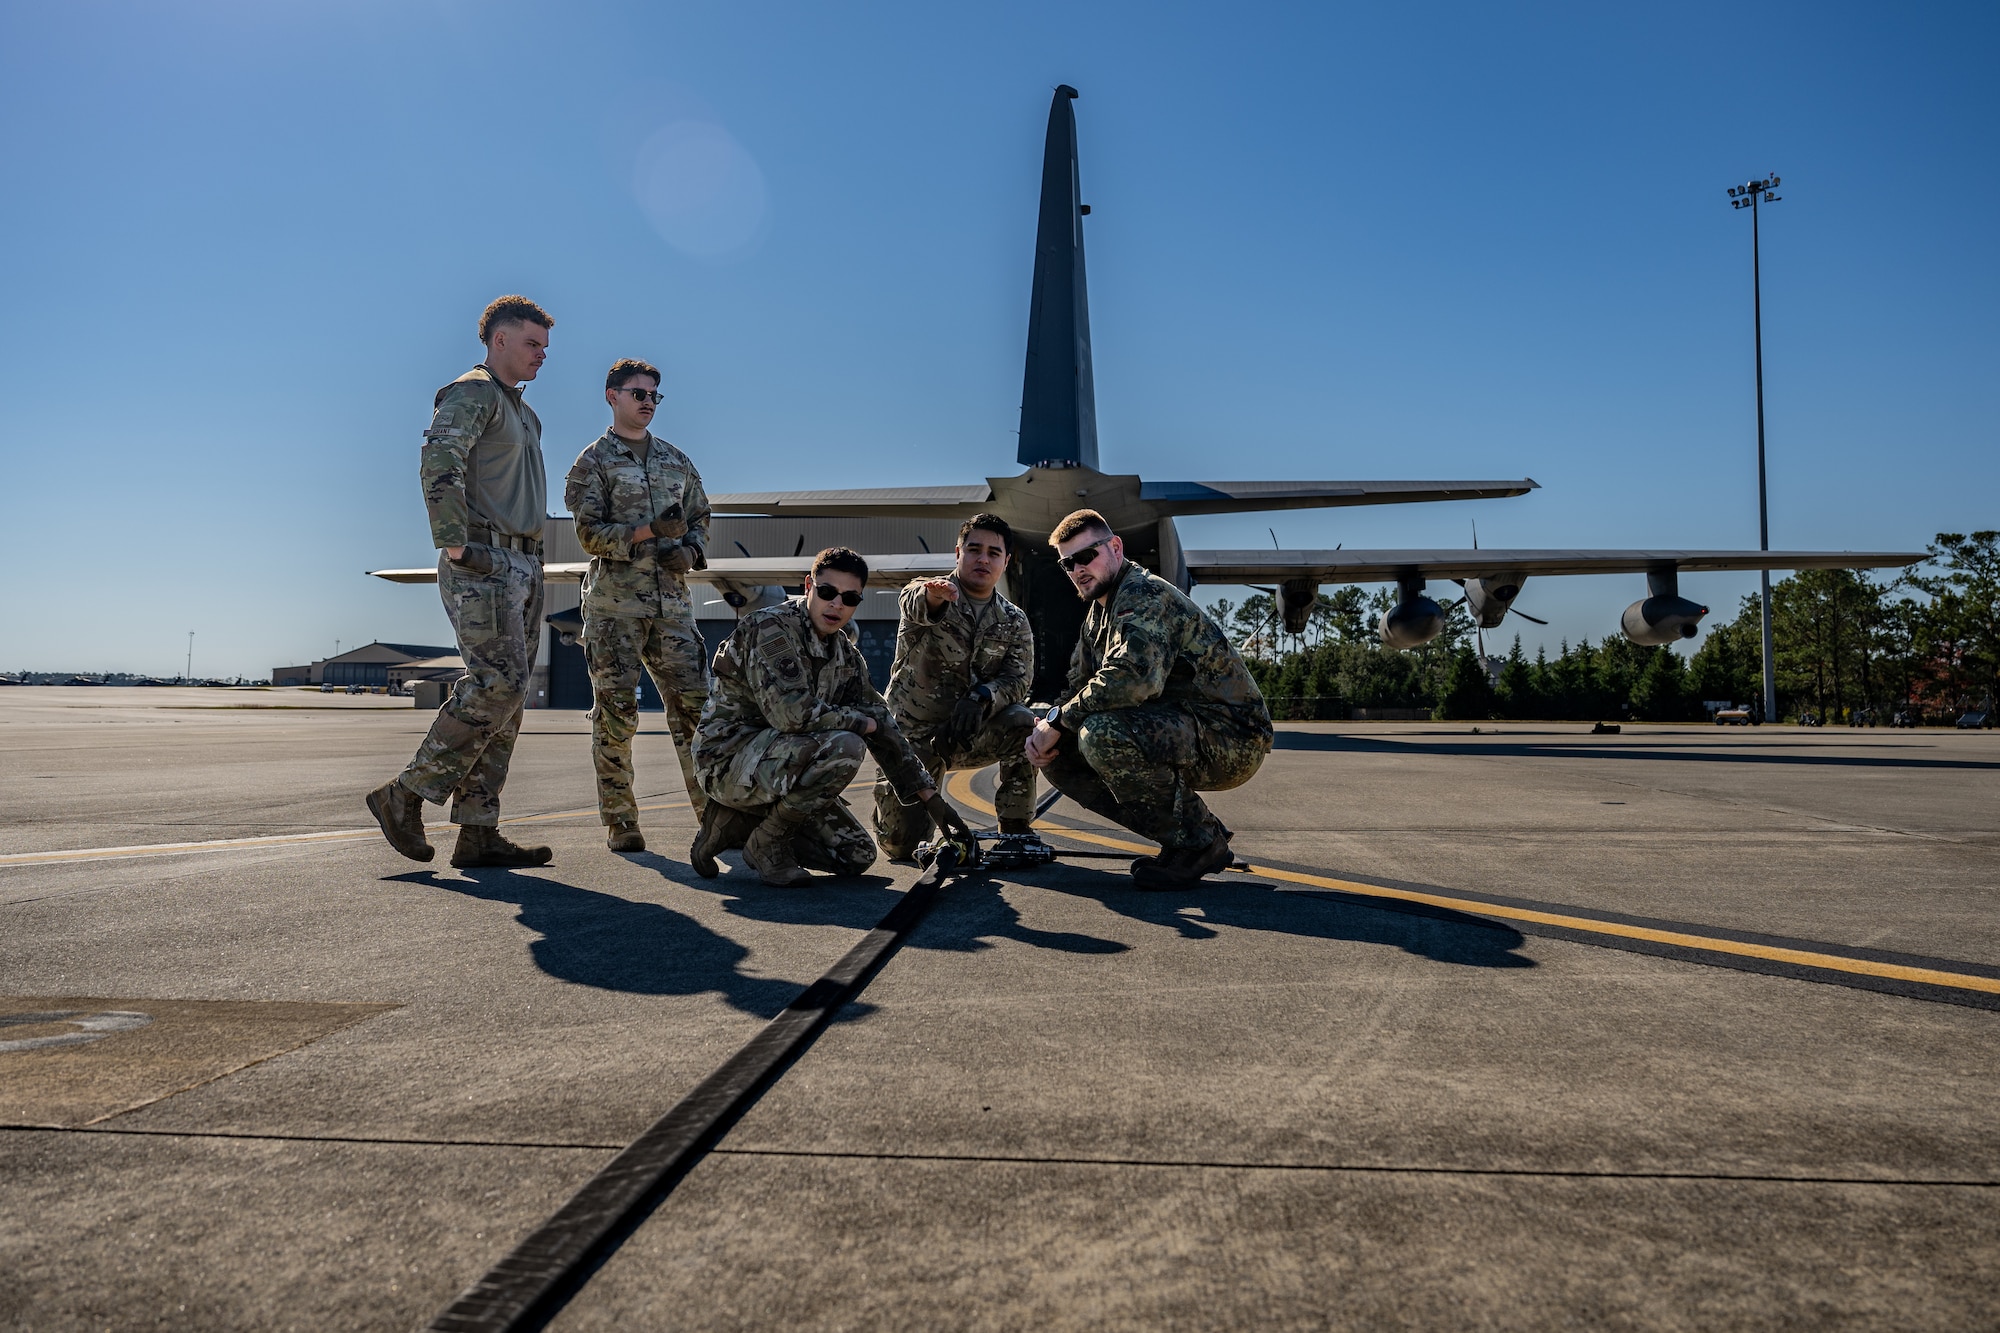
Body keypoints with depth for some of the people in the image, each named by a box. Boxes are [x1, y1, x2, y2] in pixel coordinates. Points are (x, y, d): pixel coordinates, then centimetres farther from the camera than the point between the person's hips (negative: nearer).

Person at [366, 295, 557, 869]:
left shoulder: (522, 412, 27)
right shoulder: (473, 392, -3)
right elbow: (438, 462, -19)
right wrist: (453, 543, -24)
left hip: (520, 565, 9)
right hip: (482, 561, -9)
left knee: (504, 696, 4)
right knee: (498, 683, -17)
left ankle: (477, 832, 5)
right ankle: (404, 795, -6)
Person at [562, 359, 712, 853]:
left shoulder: (677, 461, 18)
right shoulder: (593, 461, 4)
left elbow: (701, 517, 21)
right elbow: (590, 532, -6)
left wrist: (690, 551, -1)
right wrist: (649, 531, -20)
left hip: (672, 601, 4)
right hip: (614, 602, -3)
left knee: (692, 704, -1)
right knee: (616, 711, -2)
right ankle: (619, 821, 7)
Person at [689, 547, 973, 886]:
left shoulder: (847, 656, 8)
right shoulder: (770, 628, -17)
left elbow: (884, 729, 11)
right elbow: (791, 712, -29)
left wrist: (931, 797, 8)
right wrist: (858, 721, -14)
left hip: (776, 770, 8)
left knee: (858, 856, 4)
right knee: (844, 746, -29)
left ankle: (736, 824, 12)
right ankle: (766, 840, -10)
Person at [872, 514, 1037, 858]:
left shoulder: (1014, 622, 3)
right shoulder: (928, 594, -8)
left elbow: (1018, 678, -9)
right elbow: (914, 605, -34)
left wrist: (981, 697, -31)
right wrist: (931, 594, -59)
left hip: (970, 735, 2)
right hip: (914, 735, -2)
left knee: (1021, 721, -29)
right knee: (904, 843, -11)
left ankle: (1014, 832, -13)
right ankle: (890, 798, 27)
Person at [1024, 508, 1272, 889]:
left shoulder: (1145, 594, -17)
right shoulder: (1098, 614, 14)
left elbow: (1130, 679, -33)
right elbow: (1079, 687, 14)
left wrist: (1058, 719, -21)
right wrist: (1044, 728, -8)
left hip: (1232, 739, -10)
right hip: (1180, 731, 10)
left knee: (1103, 733, -32)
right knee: (1058, 757, 3)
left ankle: (1198, 843, -11)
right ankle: (1187, 833, 8)